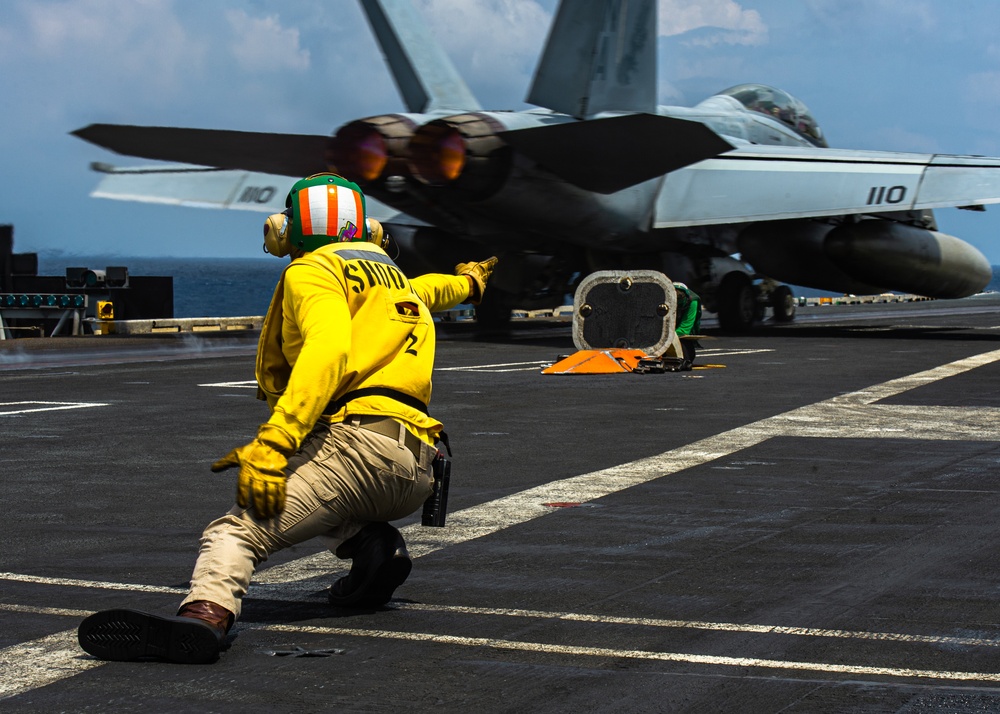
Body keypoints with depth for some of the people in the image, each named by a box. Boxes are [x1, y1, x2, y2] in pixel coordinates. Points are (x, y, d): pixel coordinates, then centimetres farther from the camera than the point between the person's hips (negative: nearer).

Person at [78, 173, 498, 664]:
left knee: (237, 530, -23)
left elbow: (328, 351, -15)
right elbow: (425, 291, 56)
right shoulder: (393, 278, 31)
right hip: (417, 475, 8)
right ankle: (373, 543, 8)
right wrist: (467, 281, 81)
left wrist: (272, 444, -25)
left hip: (360, 439, -8)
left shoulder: (313, 272, 5)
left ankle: (206, 613, -54)